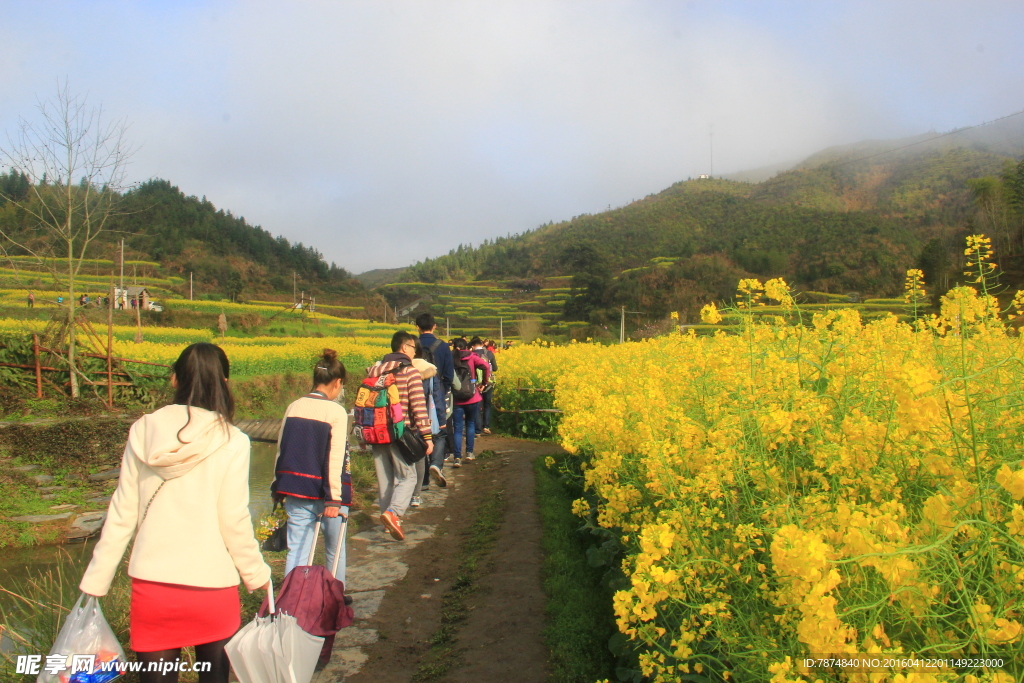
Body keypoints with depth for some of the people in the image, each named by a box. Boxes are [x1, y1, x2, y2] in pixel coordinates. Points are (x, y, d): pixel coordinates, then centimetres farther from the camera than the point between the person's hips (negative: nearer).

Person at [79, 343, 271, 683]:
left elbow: (121, 515, 2)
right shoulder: (231, 442, -10)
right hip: (211, 587, -2)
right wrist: (257, 576, 5)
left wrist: (95, 581, 11)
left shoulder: (143, 432, -1)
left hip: (150, 585, 2)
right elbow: (233, 522, -9)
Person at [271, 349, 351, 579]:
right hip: (324, 493, -4)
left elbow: (281, 450, 8)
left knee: (296, 550, 8)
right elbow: (335, 458, -17)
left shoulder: (293, 407, 2)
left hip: (295, 490, 4)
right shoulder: (336, 412, -13)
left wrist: (278, 488, 16)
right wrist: (334, 498, -16)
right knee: (335, 551, 16)